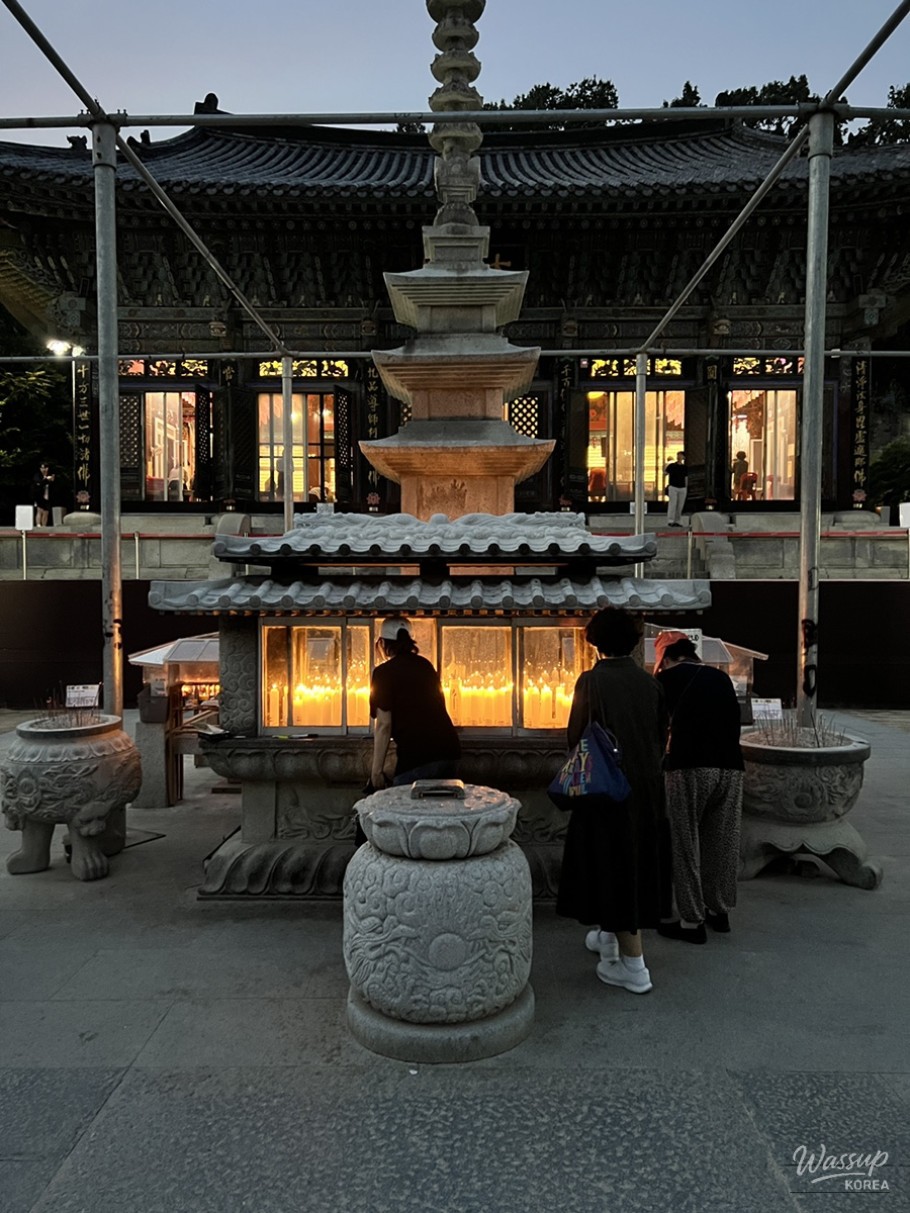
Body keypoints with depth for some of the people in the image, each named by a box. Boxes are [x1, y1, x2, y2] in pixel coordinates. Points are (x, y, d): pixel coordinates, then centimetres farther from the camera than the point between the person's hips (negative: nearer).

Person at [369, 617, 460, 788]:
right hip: (449, 750, 6)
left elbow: (384, 725, -6)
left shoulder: (384, 672, -1)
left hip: (417, 755, -6)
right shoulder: (425, 665, 17)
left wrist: (377, 769, -2)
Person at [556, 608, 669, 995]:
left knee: (612, 865, 3)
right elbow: (661, 736, 8)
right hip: (647, 788, 6)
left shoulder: (592, 681, -14)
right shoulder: (650, 683, 0)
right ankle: (608, 935, 37)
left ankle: (633, 966, 6)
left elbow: (576, 735, -9)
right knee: (636, 860, 19)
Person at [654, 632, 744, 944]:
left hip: (689, 768, -5)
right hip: (730, 766, 5)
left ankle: (692, 921, 7)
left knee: (685, 845, 4)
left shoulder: (668, 678, 6)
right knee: (723, 843, 16)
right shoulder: (721, 677, 18)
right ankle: (720, 910, 28)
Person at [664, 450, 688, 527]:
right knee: (672, 504, -9)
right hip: (673, 487, -3)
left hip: (682, 488, 3)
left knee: (680, 506, 4)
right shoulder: (671, 465, 1)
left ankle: (678, 521, 10)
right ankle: (670, 521, -8)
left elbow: (686, 478, 16)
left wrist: (686, 488, 14)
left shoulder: (685, 467, 10)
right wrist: (665, 466, -23)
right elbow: (665, 473, -7)